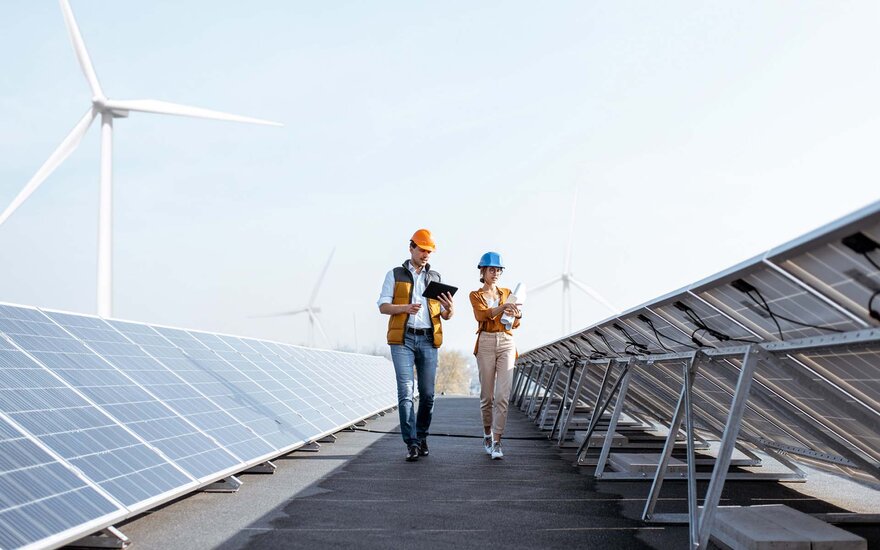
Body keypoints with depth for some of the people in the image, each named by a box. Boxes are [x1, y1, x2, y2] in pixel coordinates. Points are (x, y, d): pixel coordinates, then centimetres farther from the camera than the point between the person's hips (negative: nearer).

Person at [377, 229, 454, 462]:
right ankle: (412, 443, -9)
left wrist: (449, 309, -12)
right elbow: (383, 306, 2)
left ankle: (421, 436, 19)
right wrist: (406, 308, -17)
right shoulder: (395, 275, 9)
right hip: (403, 339, -2)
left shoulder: (436, 277, 16)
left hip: (428, 340, 3)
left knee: (427, 393, 3)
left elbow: (445, 316, 13)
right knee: (406, 391, -10)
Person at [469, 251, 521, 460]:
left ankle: (497, 442, -9)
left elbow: (515, 324, 7)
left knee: (502, 395, -9)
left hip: (506, 343, 1)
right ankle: (487, 434, 24)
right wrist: (503, 307, -32)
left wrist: (517, 314, -17)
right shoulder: (476, 295, 7)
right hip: (486, 343, -1)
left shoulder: (507, 293, 15)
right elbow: (482, 314, -14)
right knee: (487, 394, 4)